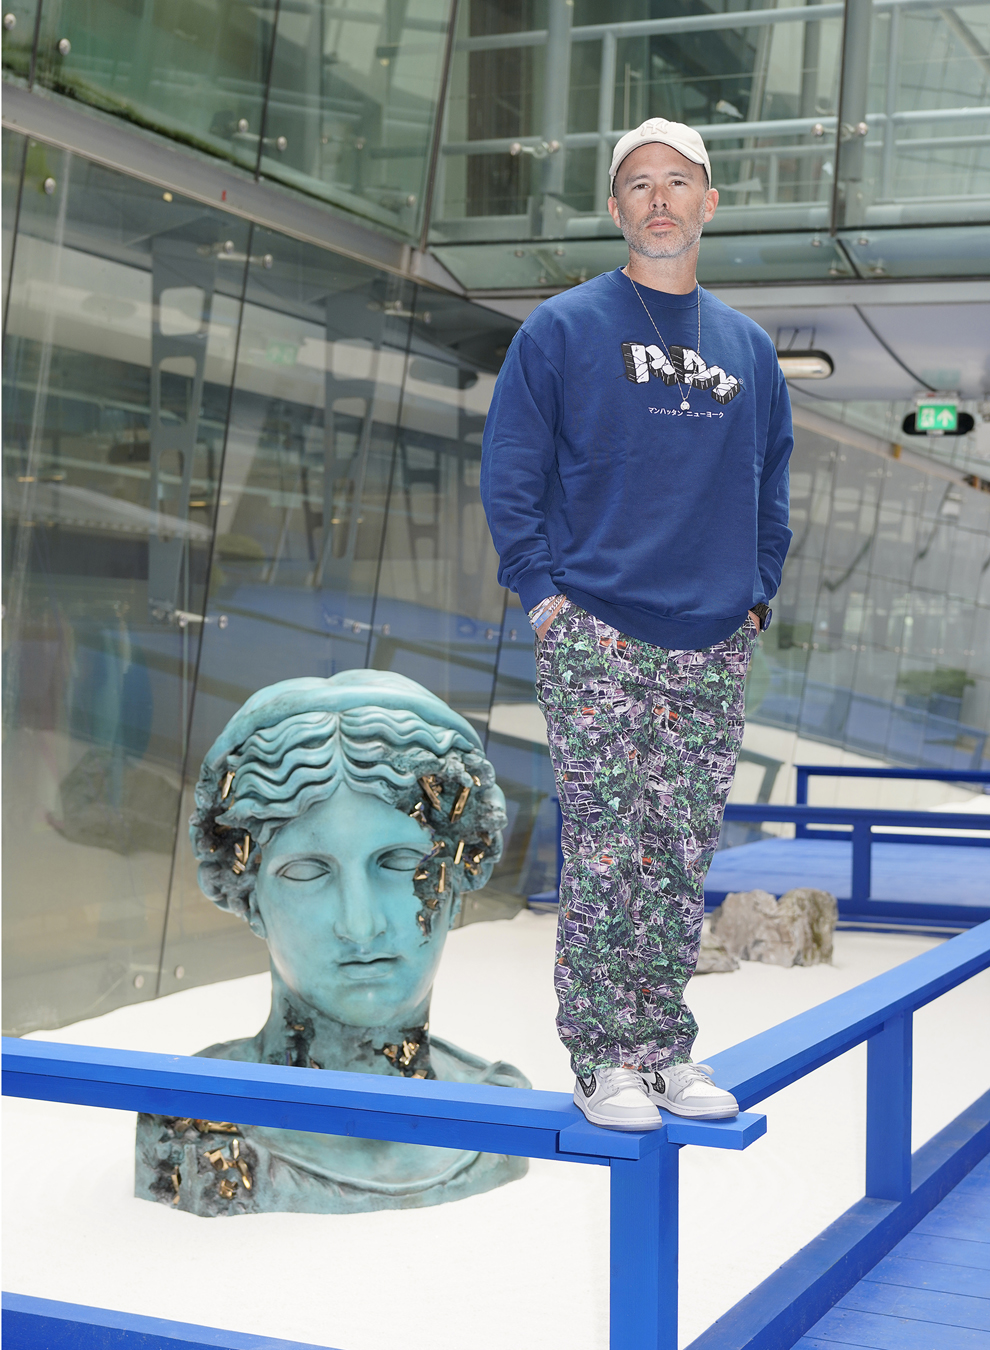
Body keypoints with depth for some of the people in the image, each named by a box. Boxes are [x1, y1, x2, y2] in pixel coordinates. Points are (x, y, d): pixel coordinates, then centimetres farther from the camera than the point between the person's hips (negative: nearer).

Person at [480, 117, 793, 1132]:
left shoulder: (749, 348, 14)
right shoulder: (563, 329, 1)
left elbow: (771, 485, 22)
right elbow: (508, 475, 0)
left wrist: (757, 594, 11)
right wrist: (546, 596, -7)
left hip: (715, 649, 4)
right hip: (597, 640, -4)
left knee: (683, 859, 8)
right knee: (604, 855, -4)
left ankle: (666, 1048, 18)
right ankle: (604, 1059, 6)